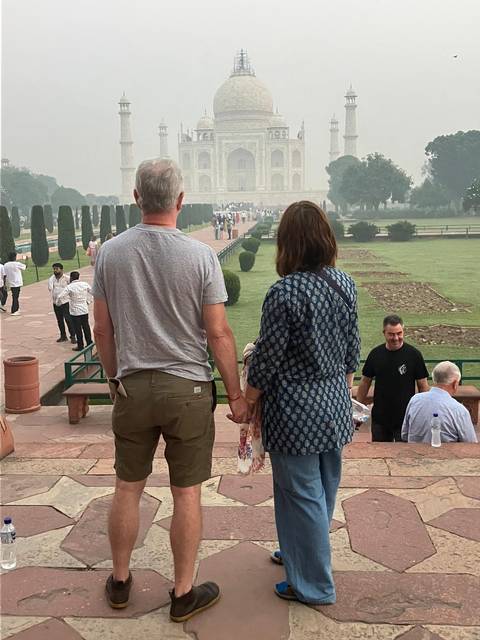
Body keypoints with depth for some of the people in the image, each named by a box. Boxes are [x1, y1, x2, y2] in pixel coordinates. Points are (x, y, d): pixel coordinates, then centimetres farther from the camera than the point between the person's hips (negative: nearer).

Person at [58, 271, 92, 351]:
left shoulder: (69, 287, -14)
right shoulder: (85, 284, -2)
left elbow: (60, 297, -17)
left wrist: (61, 302, 4)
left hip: (75, 311, -4)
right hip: (84, 310, 4)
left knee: (78, 329, 4)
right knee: (86, 327, 13)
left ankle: (80, 346, 10)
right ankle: (89, 344, 19)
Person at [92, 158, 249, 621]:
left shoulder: (110, 253, -2)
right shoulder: (200, 255, -11)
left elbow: (102, 330, 4)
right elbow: (218, 333, -10)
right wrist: (236, 396, -1)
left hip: (132, 387, 3)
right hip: (187, 390, -3)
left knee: (128, 488, 17)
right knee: (186, 494, 9)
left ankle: (119, 581, 34)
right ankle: (183, 594, 23)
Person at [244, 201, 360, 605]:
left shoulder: (285, 292, -22)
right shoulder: (345, 284, -1)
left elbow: (267, 358, -17)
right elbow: (352, 348, 8)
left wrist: (247, 403, -3)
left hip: (296, 409, -7)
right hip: (335, 404, 8)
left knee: (301, 494, 8)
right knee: (324, 488, 22)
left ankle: (315, 584, 23)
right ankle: (300, 551, 45)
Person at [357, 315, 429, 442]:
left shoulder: (413, 354, -8)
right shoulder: (375, 354, 0)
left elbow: (423, 386, -3)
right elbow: (365, 382, 9)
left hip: (406, 418, -3)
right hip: (379, 418, 3)